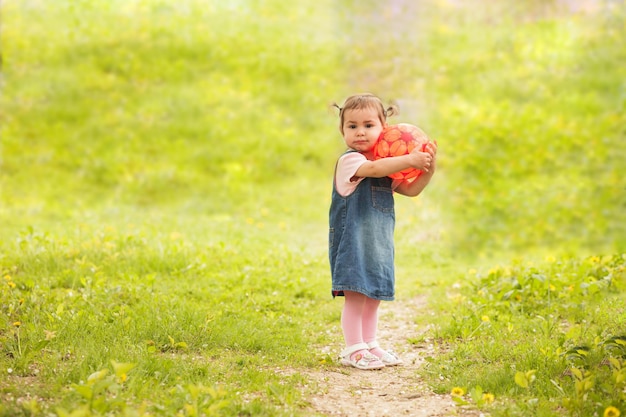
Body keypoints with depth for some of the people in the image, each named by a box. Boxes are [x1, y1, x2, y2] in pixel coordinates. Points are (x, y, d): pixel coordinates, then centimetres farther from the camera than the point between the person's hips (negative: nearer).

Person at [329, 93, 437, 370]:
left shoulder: (386, 166, 14)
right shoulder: (349, 160, -12)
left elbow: (411, 189, 15)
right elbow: (375, 169, -30)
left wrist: (428, 169, -1)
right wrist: (410, 160, -29)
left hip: (379, 243, 8)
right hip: (353, 241, -8)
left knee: (374, 295, 14)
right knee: (355, 295, -7)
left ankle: (369, 344, 25)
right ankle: (353, 350, 0)